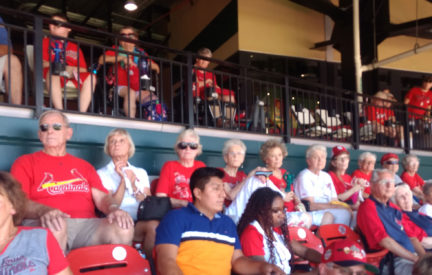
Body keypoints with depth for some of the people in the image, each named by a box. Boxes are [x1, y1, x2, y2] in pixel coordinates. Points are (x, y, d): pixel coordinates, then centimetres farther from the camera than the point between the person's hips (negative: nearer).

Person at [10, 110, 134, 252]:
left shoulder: (84, 166, 27)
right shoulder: (24, 163, 16)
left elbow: (101, 197, 14)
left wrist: (113, 208, -12)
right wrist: (43, 211, -22)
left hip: (86, 224, 3)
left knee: (124, 229, -28)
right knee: (54, 227, -40)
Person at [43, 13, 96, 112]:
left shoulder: (75, 47, 25)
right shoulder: (46, 42, 20)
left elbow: (83, 70, 13)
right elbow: (43, 63, 3)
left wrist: (72, 70, -9)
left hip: (73, 77, 3)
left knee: (90, 77, -25)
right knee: (52, 72, -38)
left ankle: (82, 112, -34)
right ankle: (59, 110, -48)